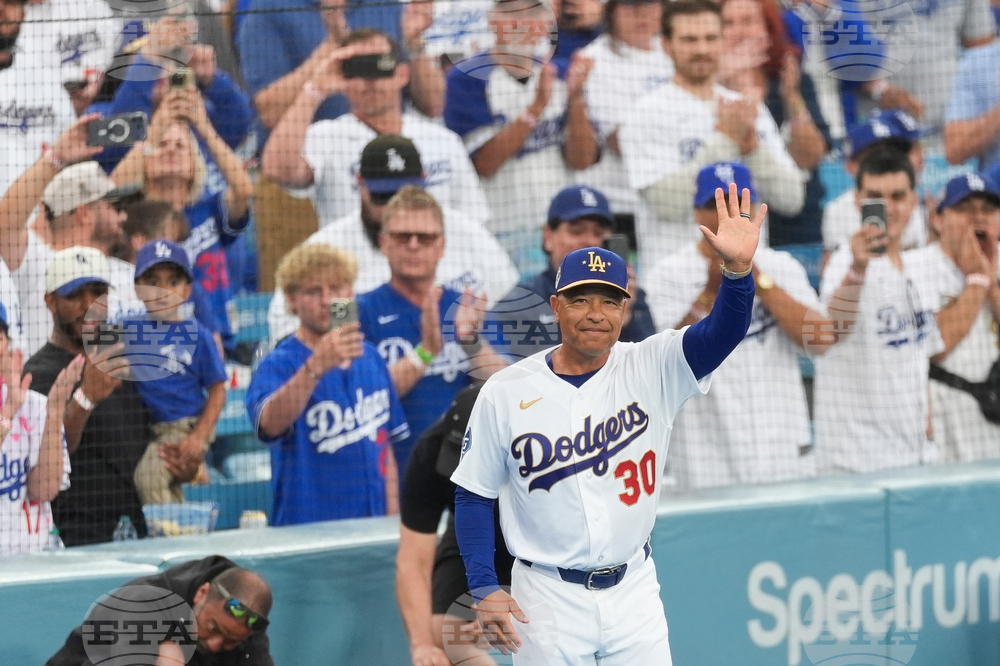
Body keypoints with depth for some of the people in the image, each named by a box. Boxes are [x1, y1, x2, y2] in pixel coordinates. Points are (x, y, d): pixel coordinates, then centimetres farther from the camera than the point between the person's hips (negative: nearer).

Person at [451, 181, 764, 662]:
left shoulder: (651, 369, -3)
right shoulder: (506, 392, -4)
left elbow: (724, 331, -18)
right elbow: (473, 495, 2)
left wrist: (737, 268, -38)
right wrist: (485, 589, -6)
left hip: (633, 591, 1)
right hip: (547, 599, -1)